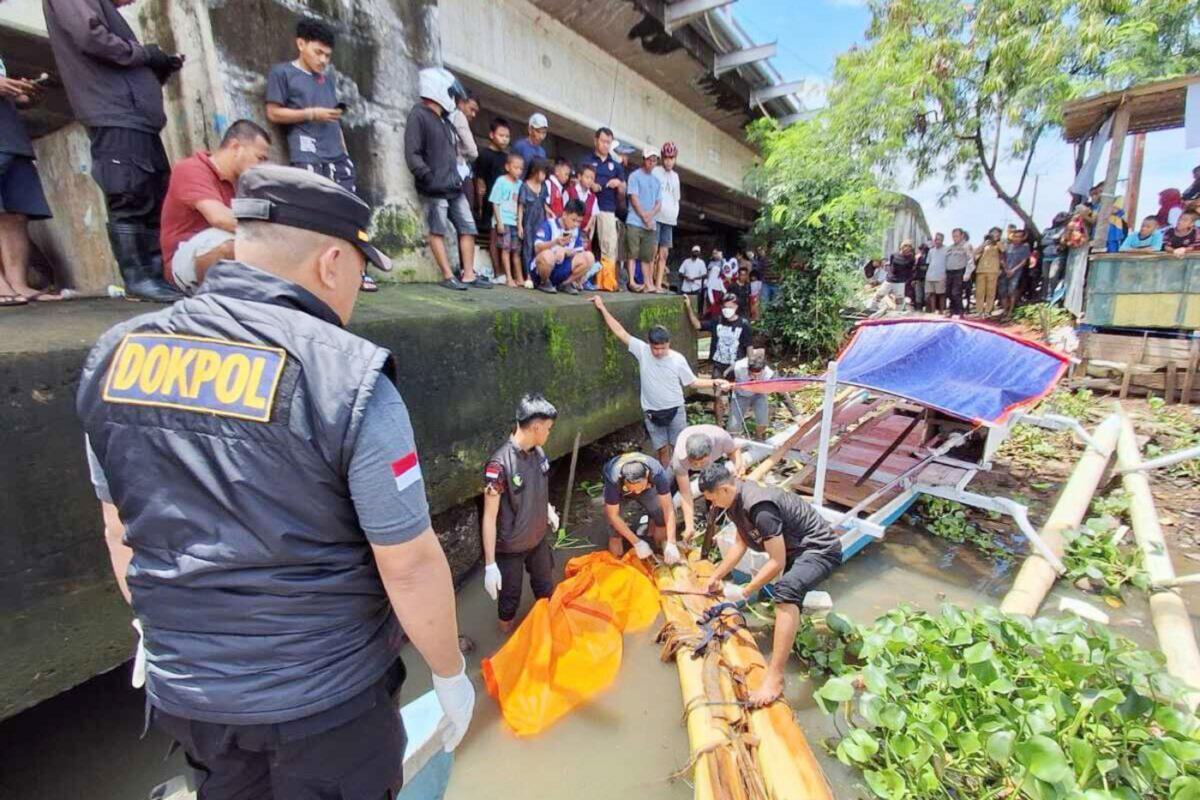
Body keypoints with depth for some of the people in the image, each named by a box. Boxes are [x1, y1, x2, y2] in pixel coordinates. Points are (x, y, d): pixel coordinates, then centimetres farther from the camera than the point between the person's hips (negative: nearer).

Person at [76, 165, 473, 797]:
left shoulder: (116, 356, -6)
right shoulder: (348, 377, -25)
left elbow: (122, 534, 6)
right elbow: (409, 566, -20)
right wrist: (450, 673, -3)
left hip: (182, 689, 5)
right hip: (324, 698, -4)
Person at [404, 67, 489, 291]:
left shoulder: (444, 120, 20)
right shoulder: (419, 116, -6)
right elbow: (412, 155, -14)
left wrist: (458, 175, 13)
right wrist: (430, 179, -19)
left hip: (454, 187, 9)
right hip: (434, 189, -9)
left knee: (468, 229, 6)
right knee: (438, 231, -3)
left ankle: (469, 275, 10)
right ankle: (448, 277, -1)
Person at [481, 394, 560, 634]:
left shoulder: (538, 452, -9)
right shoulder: (499, 464, -31)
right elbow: (489, 517, -25)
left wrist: (548, 510, 23)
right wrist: (490, 564, -23)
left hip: (538, 538, 6)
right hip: (510, 547, -6)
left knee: (546, 589, 25)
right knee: (510, 598, 17)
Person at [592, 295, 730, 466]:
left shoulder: (678, 359, -12)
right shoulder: (642, 351, -10)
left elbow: (692, 382, -2)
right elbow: (620, 332, -10)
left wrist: (715, 383, -14)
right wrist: (602, 308, -11)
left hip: (675, 411, -1)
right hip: (652, 413, 2)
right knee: (661, 449, 14)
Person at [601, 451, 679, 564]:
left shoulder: (657, 472, -39)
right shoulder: (613, 480, -42)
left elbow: (668, 508, -33)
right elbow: (613, 515, -31)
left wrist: (671, 543, -37)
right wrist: (637, 543, -29)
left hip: (648, 488, 2)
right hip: (618, 490, -2)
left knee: (662, 512, -23)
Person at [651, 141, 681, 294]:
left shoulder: (675, 176, 18)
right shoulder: (655, 172, 1)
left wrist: (675, 213, 13)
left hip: (669, 219, 6)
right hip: (655, 217, -6)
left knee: (664, 253, 4)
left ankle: (658, 284, 7)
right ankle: (650, 283, -7)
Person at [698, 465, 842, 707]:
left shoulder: (760, 508, -32)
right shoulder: (737, 501, -3)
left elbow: (777, 563, -27)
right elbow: (740, 544, 10)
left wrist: (744, 592, -19)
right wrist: (716, 576, 13)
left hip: (821, 549, -10)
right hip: (796, 547, 10)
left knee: (785, 590, -35)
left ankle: (775, 677, -33)